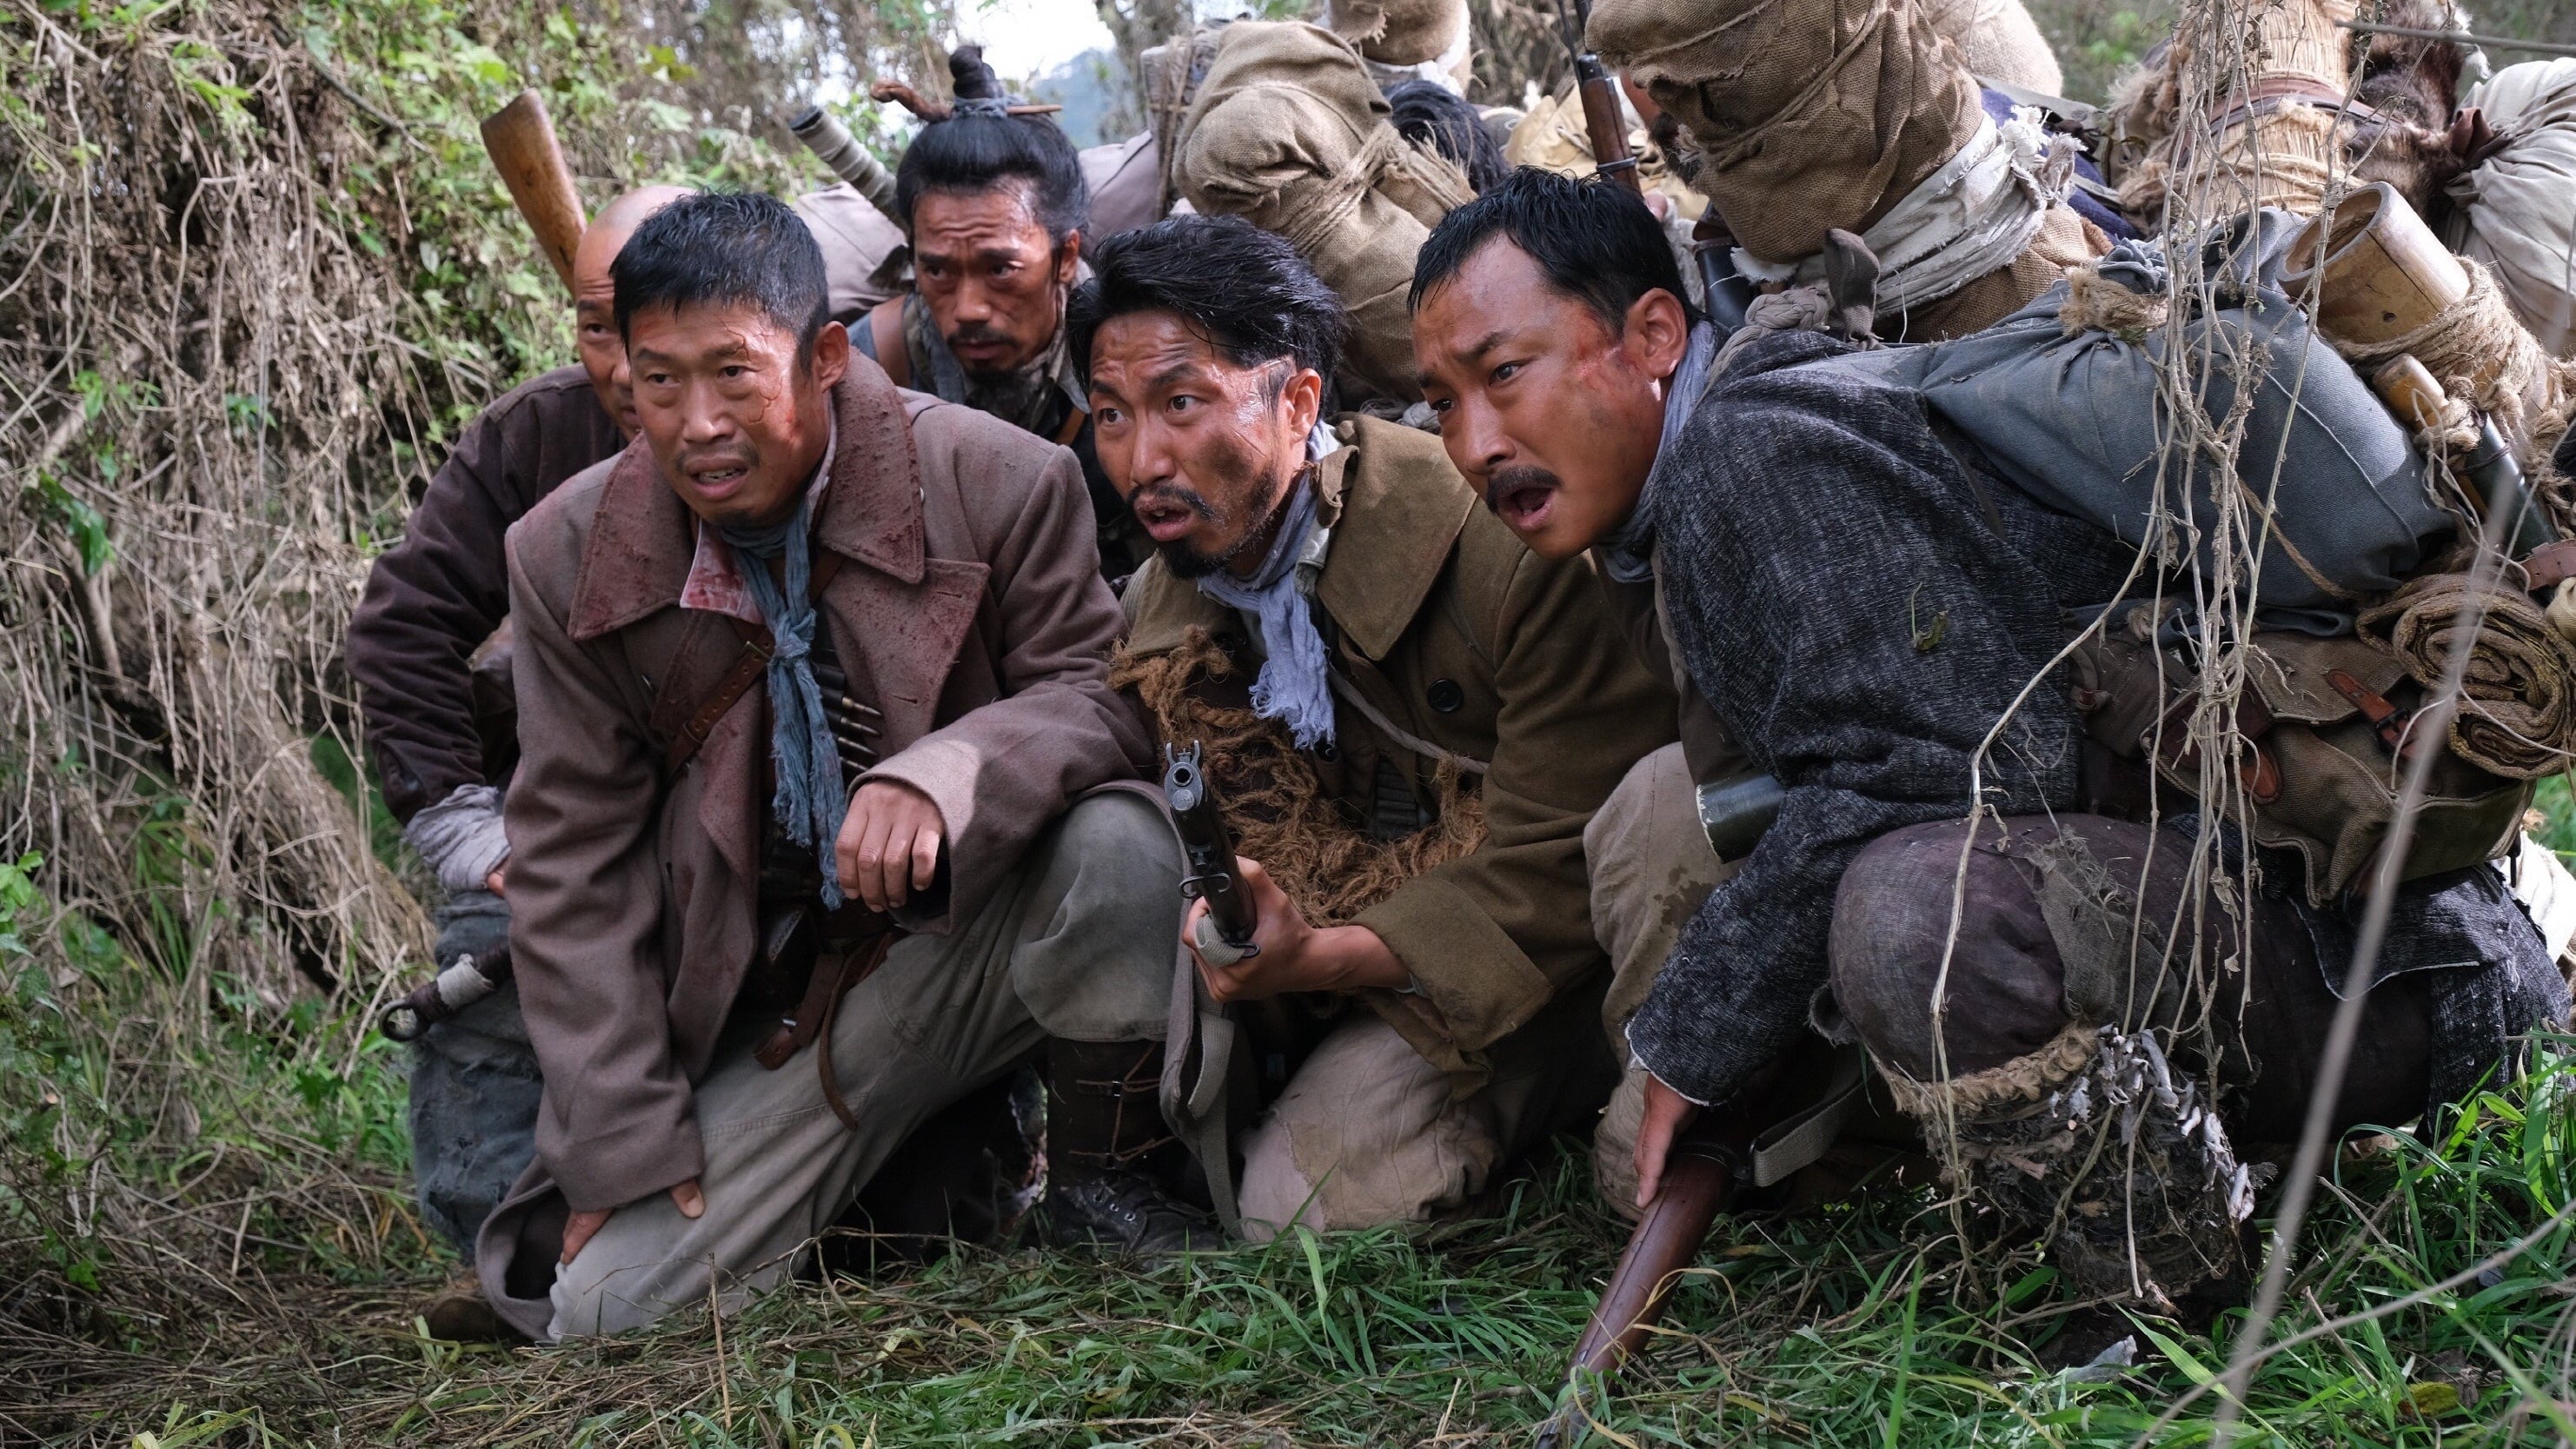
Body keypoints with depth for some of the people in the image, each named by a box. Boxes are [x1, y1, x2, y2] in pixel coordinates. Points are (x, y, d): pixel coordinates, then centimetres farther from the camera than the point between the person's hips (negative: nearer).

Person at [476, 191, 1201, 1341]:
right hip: (791, 1007, 2)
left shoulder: (996, 482, -13)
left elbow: (1101, 694, -10)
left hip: (993, 931, -2)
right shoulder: (572, 556, -4)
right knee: (606, 1311, -13)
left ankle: (1099, 1181, -8)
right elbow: (574, 869, -1)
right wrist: (626, 1148, -7)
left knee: (1114, 842, -35)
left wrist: (939, 777, -33)